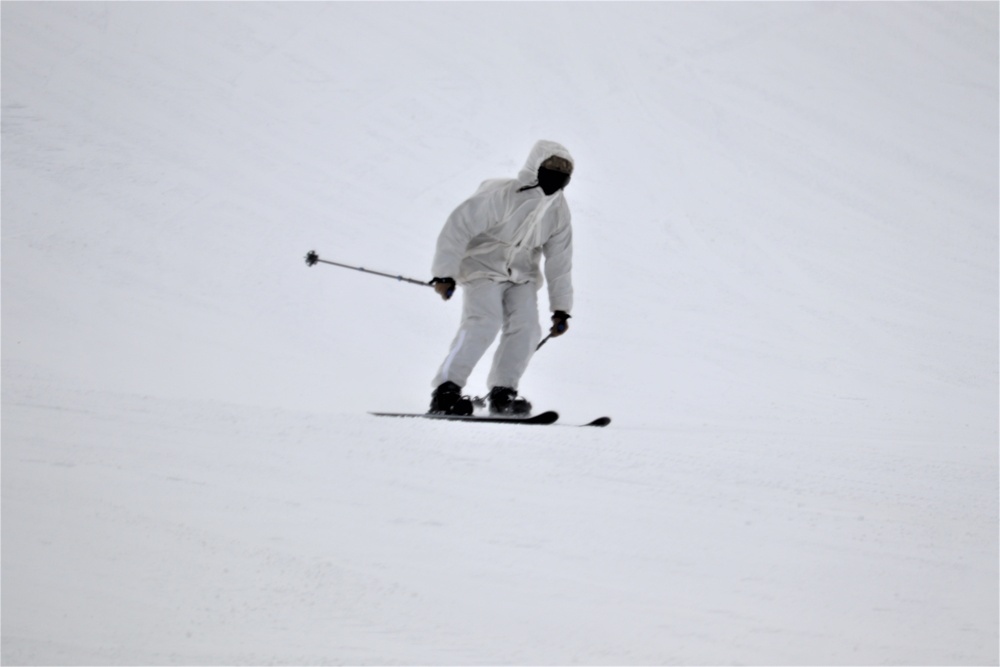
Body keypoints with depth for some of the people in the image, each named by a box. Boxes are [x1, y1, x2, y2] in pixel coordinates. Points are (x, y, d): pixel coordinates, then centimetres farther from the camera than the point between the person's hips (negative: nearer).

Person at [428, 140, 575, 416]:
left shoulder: (558, 210, -1)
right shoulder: (500, 196, -22)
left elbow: (560, 262, 7)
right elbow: (459, 226, -21)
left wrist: (561, 309, 5)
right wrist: (444, 274, -23)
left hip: (521, 275, 6)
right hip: (483, 267, -6)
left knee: (526, 328, -13)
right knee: (484, 323, -24)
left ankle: (502, 393, -2)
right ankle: (446, 390, -22)